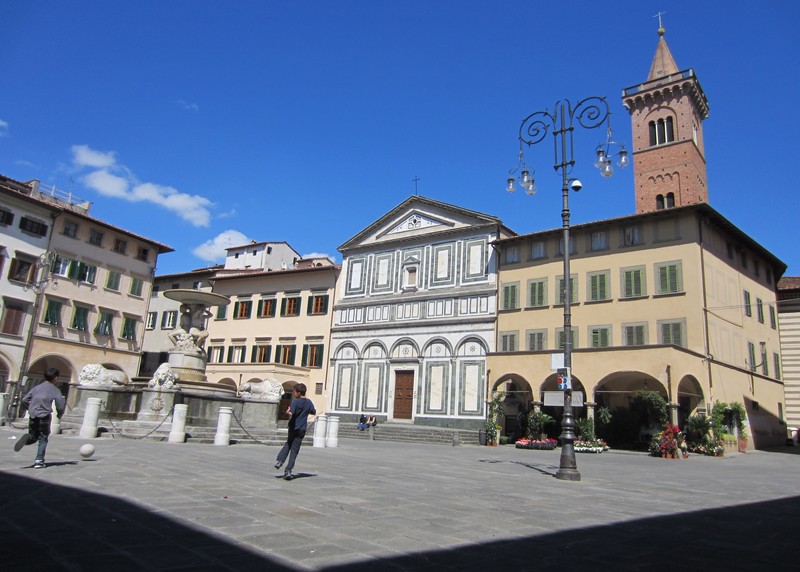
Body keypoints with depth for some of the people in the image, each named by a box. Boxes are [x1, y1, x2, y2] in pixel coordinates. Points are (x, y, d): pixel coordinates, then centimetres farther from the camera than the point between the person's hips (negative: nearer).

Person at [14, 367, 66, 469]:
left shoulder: (37, 387, 12)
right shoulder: (55, 390, -1)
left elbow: (24, 400, 14)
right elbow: (60, 405, -9)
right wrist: (60, 414, 10)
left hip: (33, 416, 4)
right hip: (44, 416, -4)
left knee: (33, 436, 20)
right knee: (43, 439, 8)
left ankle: (27, 438, -15)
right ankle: (39, 461, 2)